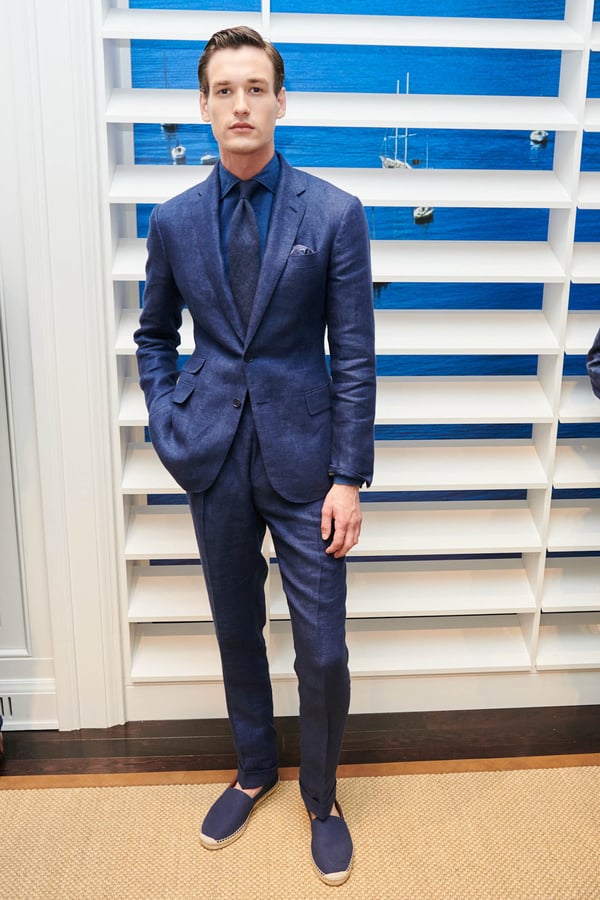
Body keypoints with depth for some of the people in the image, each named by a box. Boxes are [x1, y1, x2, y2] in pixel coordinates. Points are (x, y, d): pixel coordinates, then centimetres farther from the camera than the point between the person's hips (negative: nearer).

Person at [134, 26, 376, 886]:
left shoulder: (335, 214, -5)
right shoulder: (174, 220, 3)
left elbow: (354, 356, -6)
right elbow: (154, 335, 17)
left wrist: (350, 476, -9)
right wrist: (166, 421, 3)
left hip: (302, 458, -2)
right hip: (214, 458, 3)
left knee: (323, 652, 3)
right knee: (237, 632, 17)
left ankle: (322, 798, 30)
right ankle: (253, 769, 42)